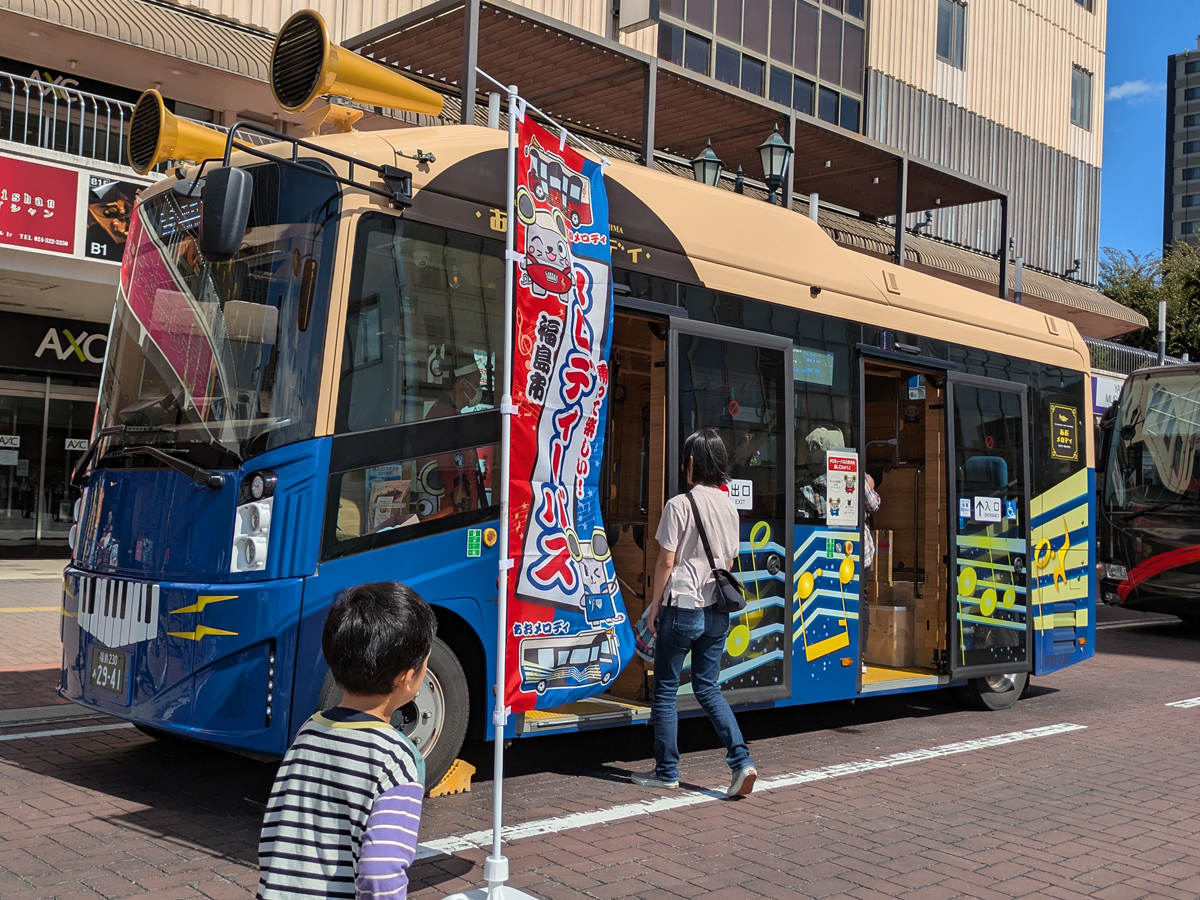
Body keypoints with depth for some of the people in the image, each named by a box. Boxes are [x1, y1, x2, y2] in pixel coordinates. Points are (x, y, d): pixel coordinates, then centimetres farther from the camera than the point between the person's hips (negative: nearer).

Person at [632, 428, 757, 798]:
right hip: (717, 612, 6)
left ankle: (666, 772, 14)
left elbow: (666, 562, -11)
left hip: (682, 608, -6)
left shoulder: (680, 504, -12)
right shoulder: (729, 506, 8)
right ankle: (741, 760, 1)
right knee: (708, 688, 15)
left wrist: (655, 607, -2)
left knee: (665, 690, 8)